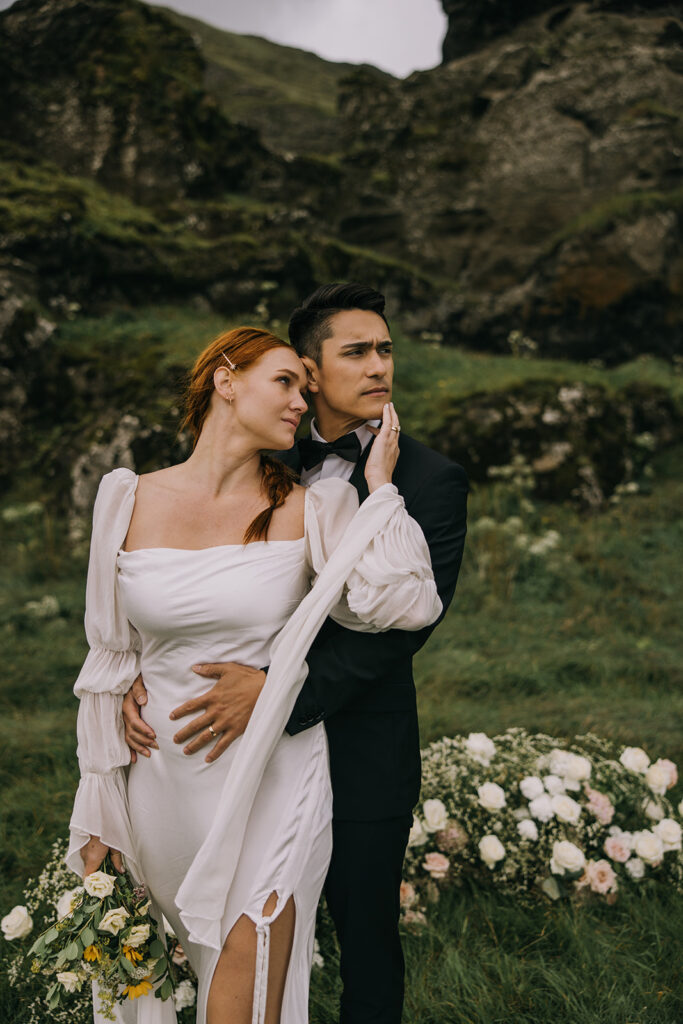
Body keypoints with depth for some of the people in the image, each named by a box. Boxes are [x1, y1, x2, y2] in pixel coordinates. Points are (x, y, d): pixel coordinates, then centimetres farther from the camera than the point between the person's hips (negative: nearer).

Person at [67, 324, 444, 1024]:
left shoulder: (307, 512, -6)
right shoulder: (128, 502, -1)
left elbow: (403, 606, -20)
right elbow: (113, 658, 5)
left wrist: (379, 488, -13)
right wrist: (97, 815, 7)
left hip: (270, 783, -2)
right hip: (161, 780, 2)